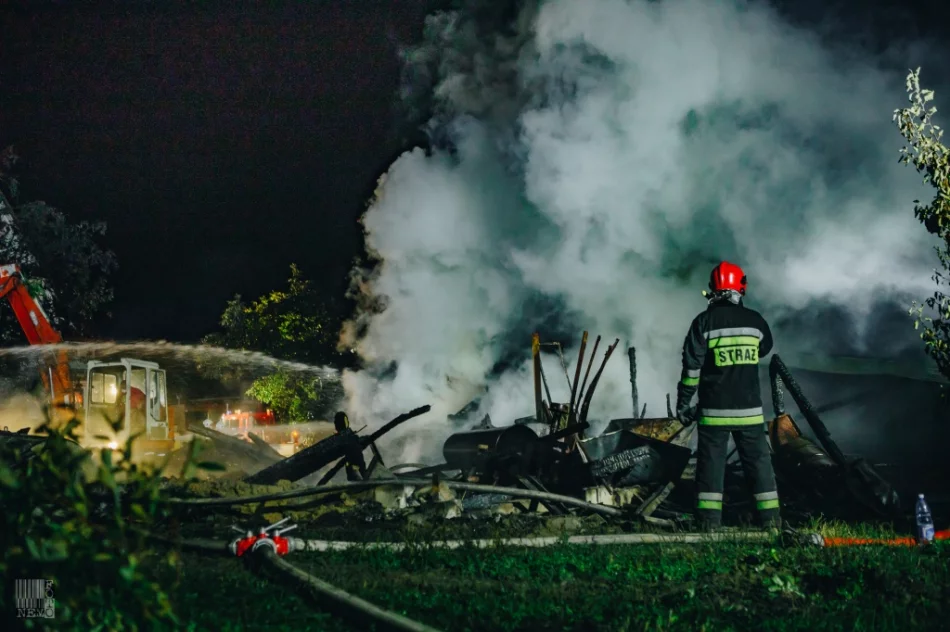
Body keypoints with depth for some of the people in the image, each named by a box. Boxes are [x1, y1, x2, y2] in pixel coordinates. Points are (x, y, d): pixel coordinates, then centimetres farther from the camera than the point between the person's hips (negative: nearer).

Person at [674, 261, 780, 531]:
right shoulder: (755, 320, 0)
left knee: (711, 461, 5)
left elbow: (692, 367, -7)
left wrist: (683, 402, 1)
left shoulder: (704, 322, -8)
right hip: (749, 408, 2)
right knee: (758, 459, 10)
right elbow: (765, 349, 20)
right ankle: (769, 515, 9)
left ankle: (710, 518, 3)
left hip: (714, 409, -2)